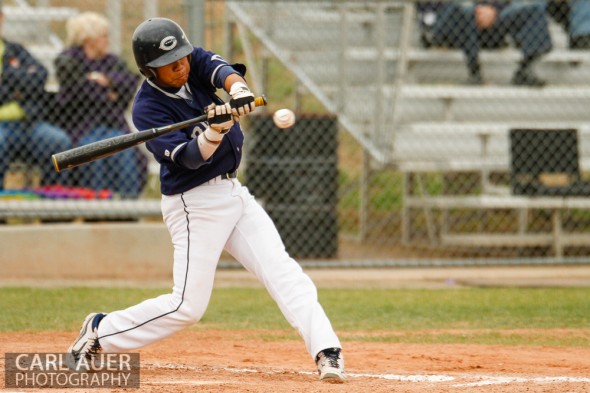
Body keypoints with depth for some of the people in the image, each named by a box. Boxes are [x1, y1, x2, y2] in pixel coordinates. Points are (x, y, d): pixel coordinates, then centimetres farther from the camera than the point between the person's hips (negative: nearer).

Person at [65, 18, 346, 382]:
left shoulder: (195, 62, -1)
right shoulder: (148, 109, -17)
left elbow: (223, 70, -22)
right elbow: (189, 157, -27)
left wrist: (238, 89, -44)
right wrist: (215, 130, -47)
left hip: (233, 191, 6)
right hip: (196, 204, -6)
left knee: (283, 272, -6)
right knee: (187, 305, -5)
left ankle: (327, 352, -12)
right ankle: (99, 332, 10)